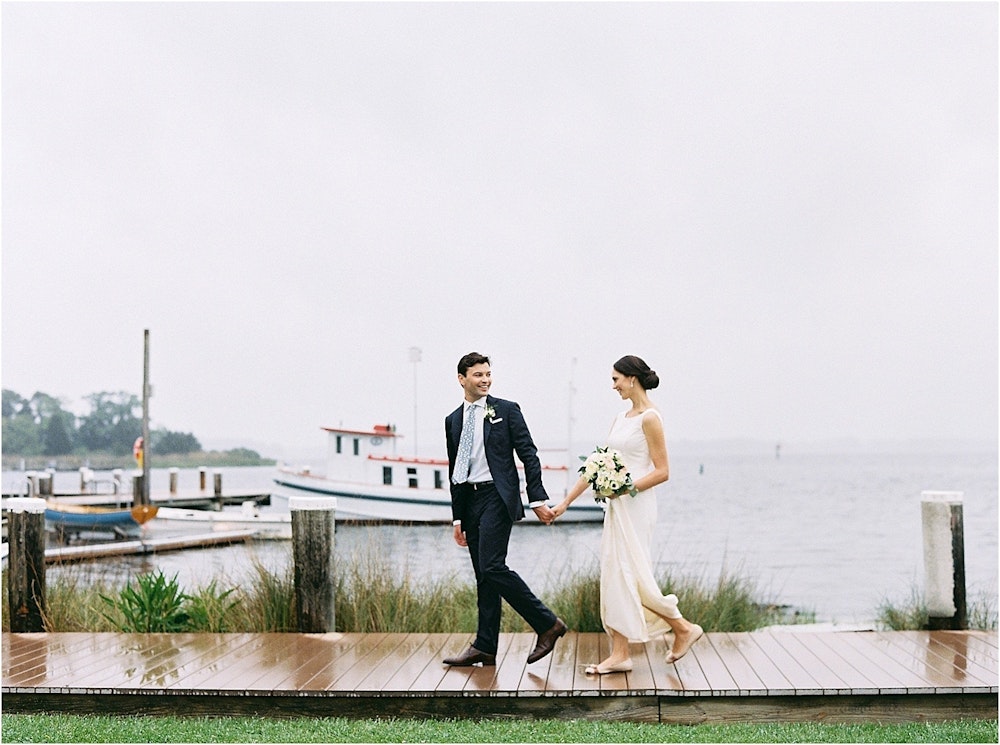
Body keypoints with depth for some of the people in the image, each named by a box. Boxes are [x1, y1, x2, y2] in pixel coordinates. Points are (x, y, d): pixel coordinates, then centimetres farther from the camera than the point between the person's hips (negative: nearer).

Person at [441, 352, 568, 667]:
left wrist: (538, 499, -10)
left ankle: (547, 624, -7)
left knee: (492, 566, -17)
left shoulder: (507, 410, 0)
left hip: (497, 496, -6)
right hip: (469, 501, 6)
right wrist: (457, 517, 16)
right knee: (483, 576, 7)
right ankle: (485, 648, 8)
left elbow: (529, 455, -3)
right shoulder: (453, 420, 14)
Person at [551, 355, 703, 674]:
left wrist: (626, 488, -22)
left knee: (630, 576, -7)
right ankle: (620, 654, 6)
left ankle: (684, 628, 9)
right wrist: (566, 501, 13)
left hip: (636, 505, -9)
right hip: (617, 507, 9)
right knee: (615, 576, 5)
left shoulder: (650, 418, -11)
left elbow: (662, 472, -13)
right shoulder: (621, 418, 14)